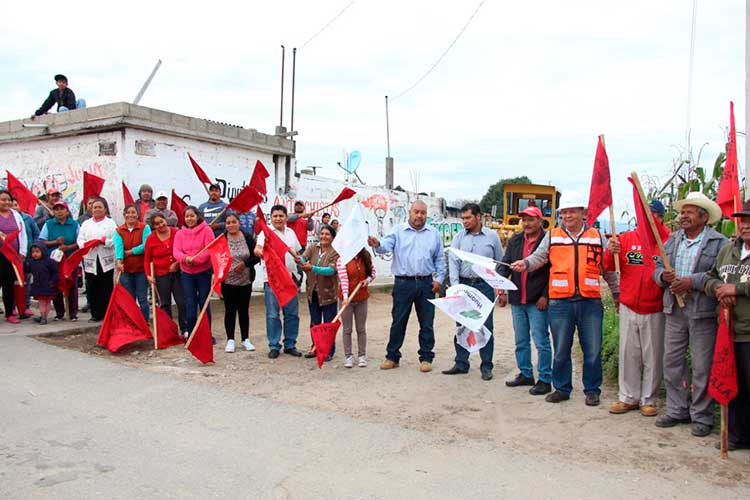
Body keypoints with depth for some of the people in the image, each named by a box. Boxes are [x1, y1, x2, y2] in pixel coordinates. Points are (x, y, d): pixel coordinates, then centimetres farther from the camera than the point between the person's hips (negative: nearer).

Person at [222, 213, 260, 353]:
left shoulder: (248, 238, -2)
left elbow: (257, 256, 0)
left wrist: (245, 264, -15)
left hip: (246, 281, 1)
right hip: (228, 281, -1)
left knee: (244, 310, 10)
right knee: (230, 310, 6)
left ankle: (246, 339, 20)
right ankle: (230, 340, 15)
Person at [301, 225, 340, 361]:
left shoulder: (335, 252, -12)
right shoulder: (312, 247, 2)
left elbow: (331, 270, -25)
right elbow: (304, 258, -14)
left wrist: (313, 268, -37)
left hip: (328, 292, -4)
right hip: (313, 292, 4)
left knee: (328, 324, 3)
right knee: (314, 322, 16)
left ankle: (329, 351, 16)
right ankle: (315, 347, 31)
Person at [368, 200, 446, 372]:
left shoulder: (434, 233, 9)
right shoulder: (398, 231, 3)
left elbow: (440, 259, 12)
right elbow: (387, 245, -14)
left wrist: (439, 278, 2)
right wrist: (377, 245, -37)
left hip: (426, 284, 2)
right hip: (403, 283, -1)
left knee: (427, 323, 7)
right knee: (398, 322, 5)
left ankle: (426, 358, 19)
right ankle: (392, 357, 17)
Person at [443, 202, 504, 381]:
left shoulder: (492, 236, 2)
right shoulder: (459, 237, 6)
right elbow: (453, 261, -1)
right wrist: (455, 285, -13)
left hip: (485, 286, -2)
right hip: (463, 285, 2)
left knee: (486, 327, 2)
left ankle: (486, 366, 12)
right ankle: (461, 363, 17)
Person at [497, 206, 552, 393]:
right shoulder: (515, 241, 11)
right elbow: (505, 264, 8)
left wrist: (545, 296, -13)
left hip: (537, 301, -6)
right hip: (517, 300, 7)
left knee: (541, 341, -1)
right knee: (521, 341, 16)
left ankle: (544, 380, 9)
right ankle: (525, 374, 29)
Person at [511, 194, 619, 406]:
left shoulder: (597, 237, 9)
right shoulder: (552, 236, 8)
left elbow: (609, 269, 15)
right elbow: (539, 256, 0)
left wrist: (616, 293, 17)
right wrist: (526, 263, -20)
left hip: (590, 301, 0)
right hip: (560, 302, 0)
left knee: (592, 350, 6)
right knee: (561, 350, 8)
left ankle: (592, 390, 21)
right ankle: (562, 388, 22)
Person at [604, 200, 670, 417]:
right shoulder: (626, 238, 3)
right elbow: (610, 266, -3)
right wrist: (611, 252, -22)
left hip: (655, 311, -2)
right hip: (629, 308, 2)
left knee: (652, 357, 7)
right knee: (628, 354, 9)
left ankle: (648, 400, 19)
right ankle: (628, 397, 19)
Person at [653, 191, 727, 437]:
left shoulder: (719, 242, -5)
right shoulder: (672, 240, 14)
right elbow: (658, 267, 12)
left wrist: (691, 282, -22)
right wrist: (664, 276, -9)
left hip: (703, 312, -5)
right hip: (674, 310, 6)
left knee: (702, 366, 2)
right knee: (672, 361, 10)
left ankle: (702, 417, 15)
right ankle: (677, 410, 22)